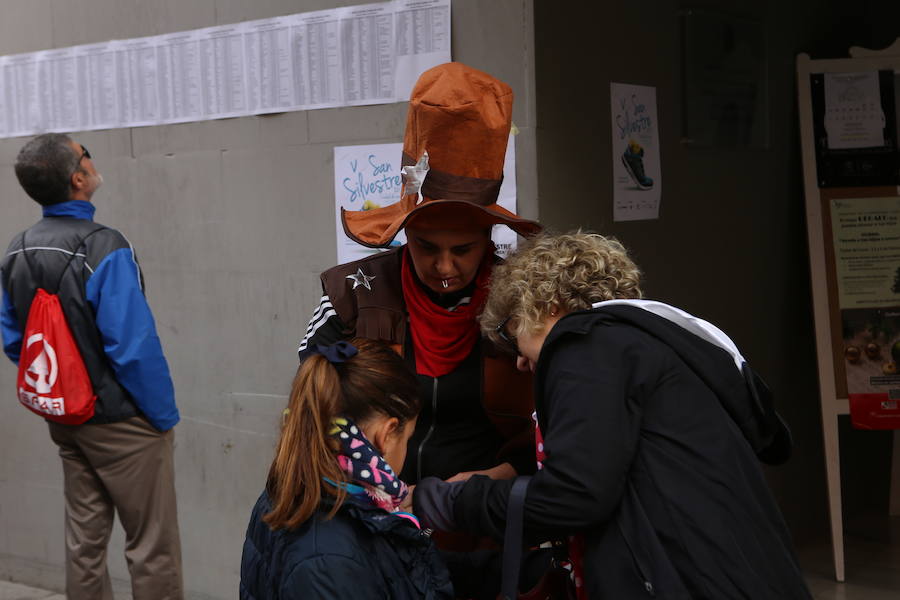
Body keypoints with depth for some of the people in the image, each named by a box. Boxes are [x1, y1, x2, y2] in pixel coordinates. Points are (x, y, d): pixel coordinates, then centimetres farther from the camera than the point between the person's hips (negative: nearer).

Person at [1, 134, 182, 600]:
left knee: (84, 539, 16)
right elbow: (134, 346, -24)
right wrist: (165, 416, -13)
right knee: (152, 547, 2)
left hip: (64, 420, 8)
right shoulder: (103, 248, -22)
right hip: (121, 422, -7)